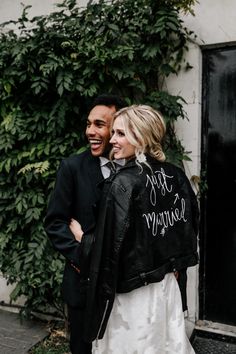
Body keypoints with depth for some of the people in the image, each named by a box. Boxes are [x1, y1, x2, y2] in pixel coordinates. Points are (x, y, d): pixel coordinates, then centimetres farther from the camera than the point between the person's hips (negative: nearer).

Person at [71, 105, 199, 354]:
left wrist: (81, 237, -3)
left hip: (132, 293, -6)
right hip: (168, 286, 6)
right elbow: (189, 226, 6)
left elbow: (113, 247, -21)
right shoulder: (175, 175, -2)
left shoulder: (122, 183, -21)